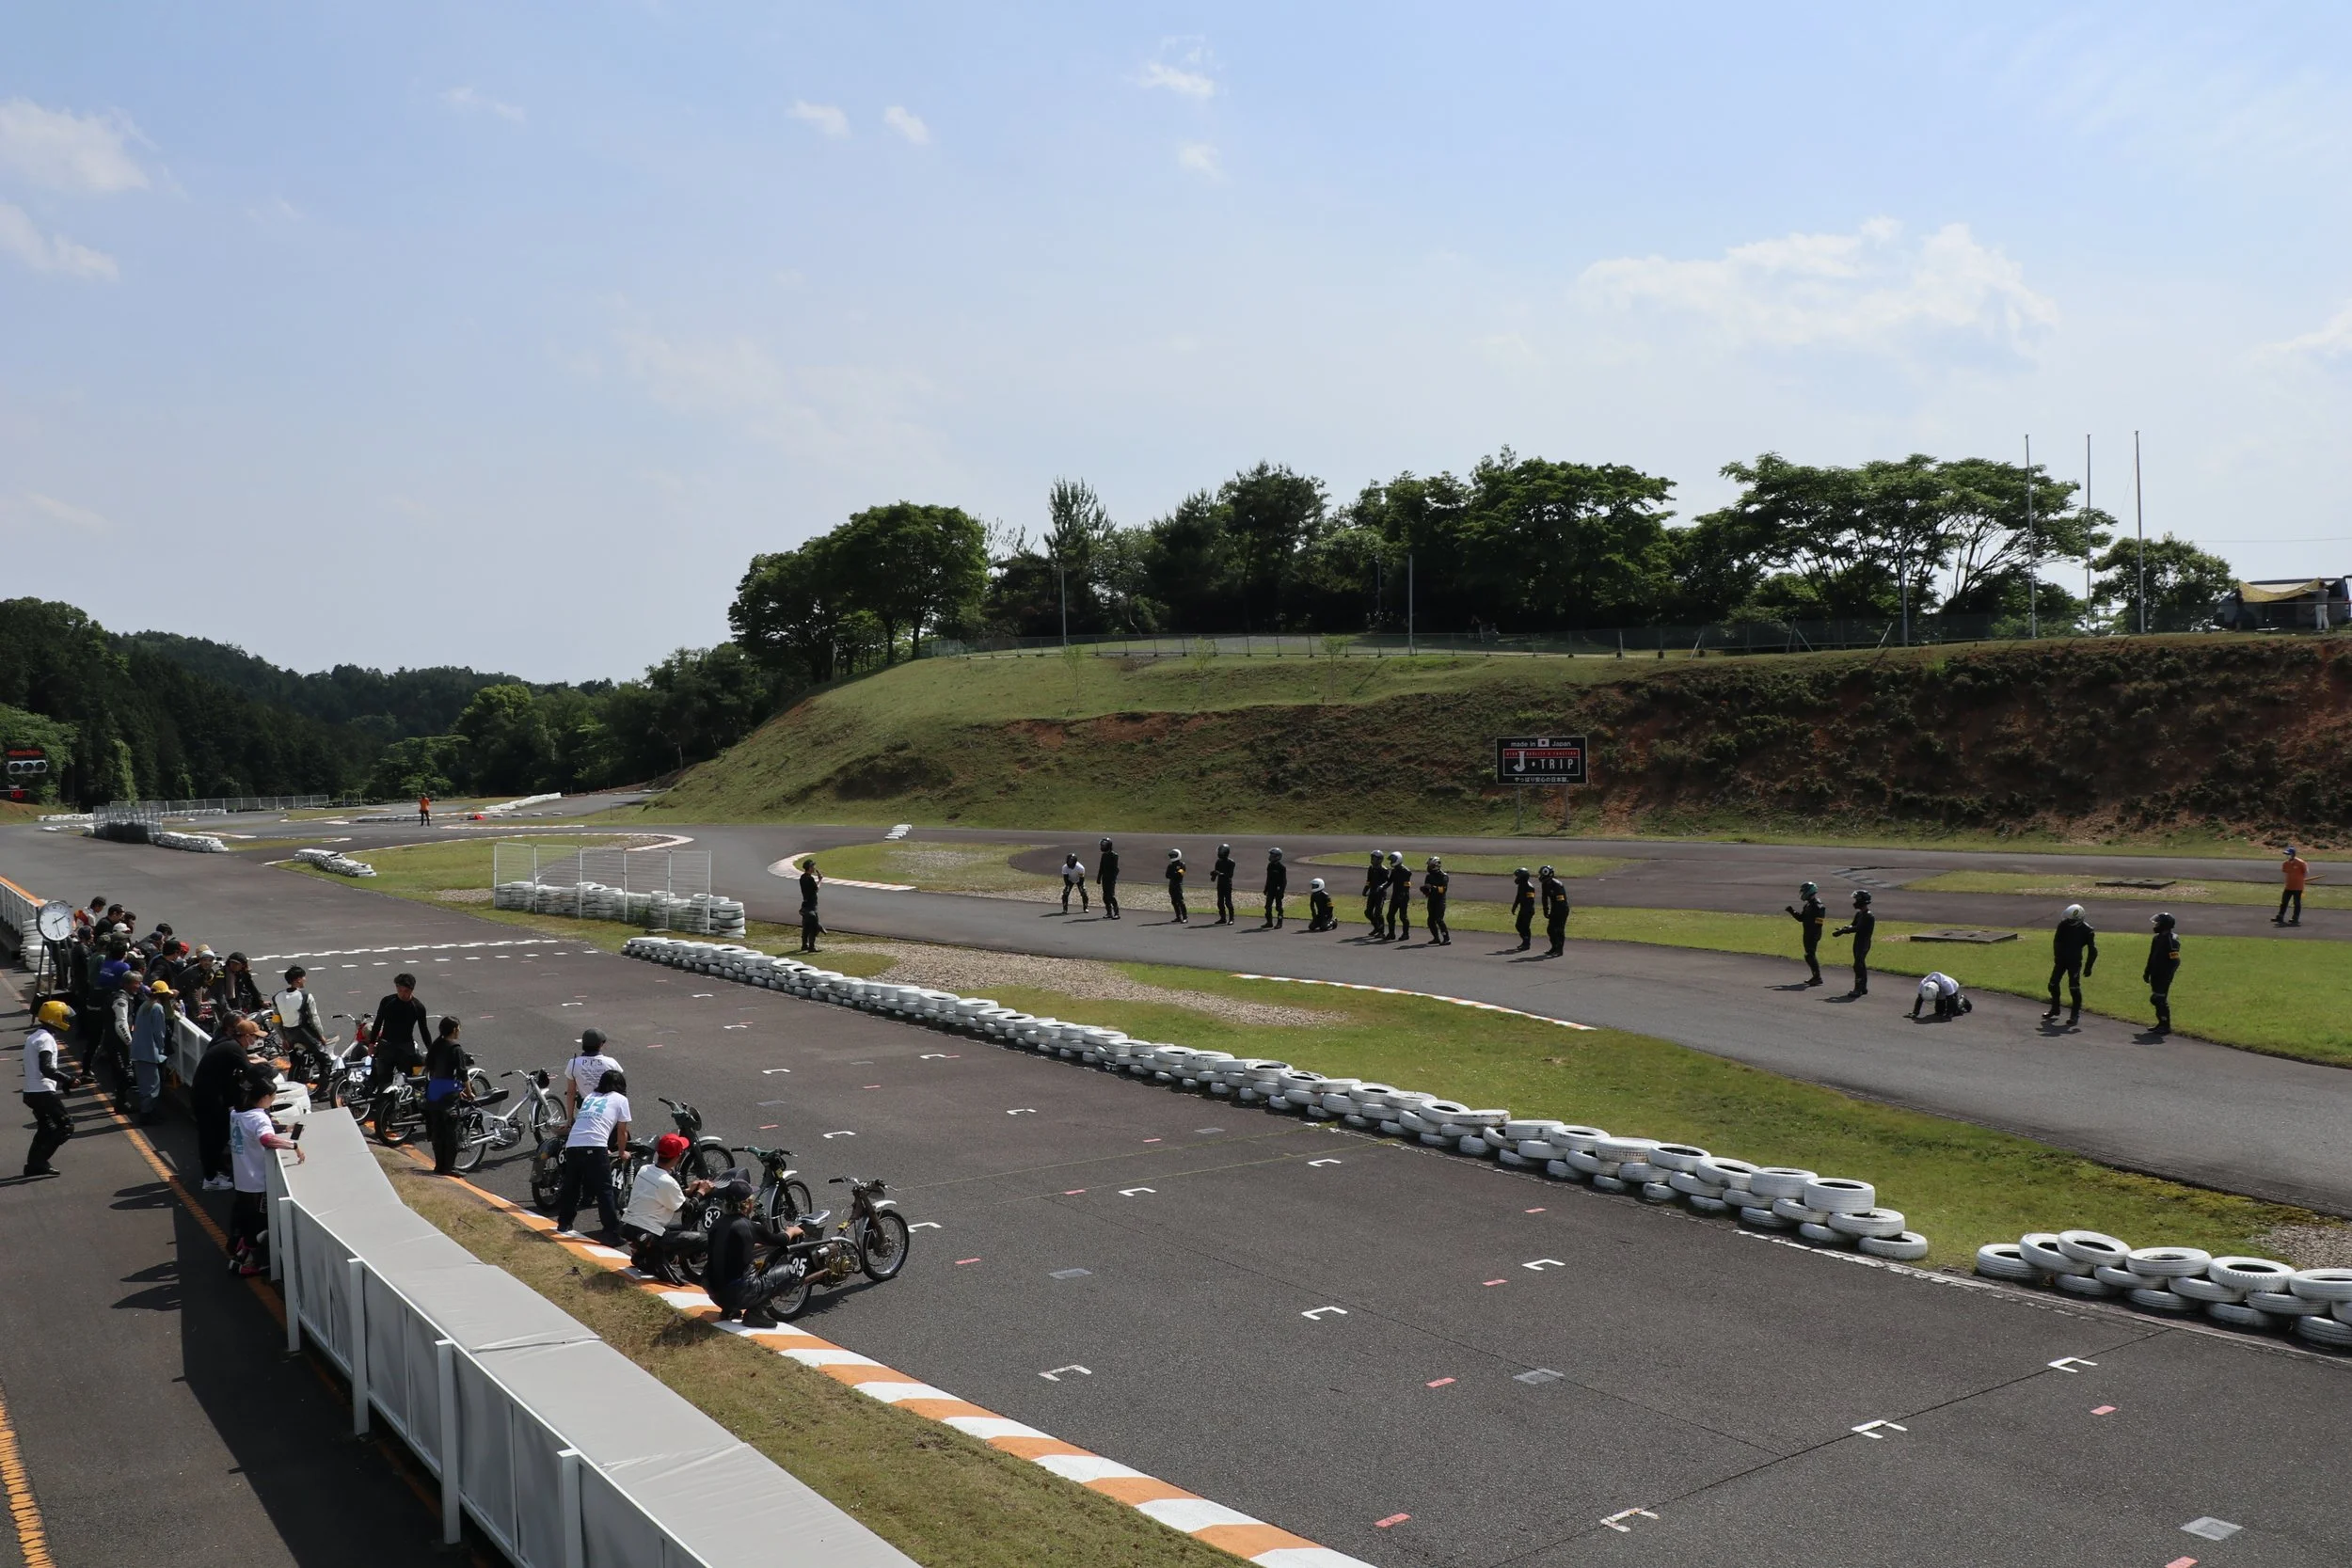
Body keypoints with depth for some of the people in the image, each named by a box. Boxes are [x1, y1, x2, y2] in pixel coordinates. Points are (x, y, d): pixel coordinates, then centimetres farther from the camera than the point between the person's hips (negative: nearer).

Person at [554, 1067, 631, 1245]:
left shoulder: (590, 1097, 28)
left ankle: (563, 1224, 38)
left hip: (572, 1145, 6)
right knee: (604, 1191, -2)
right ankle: (613, 1234, -5)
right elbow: (622, 1133, 15)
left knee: (571, 1187, 22)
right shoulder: (620, 1099, 13)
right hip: (594, 1147, -5)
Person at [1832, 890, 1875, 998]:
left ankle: (1858, 989, -12)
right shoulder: (1859, 914, 14)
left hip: (1864, 944, -10)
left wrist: (1842, 931, -26)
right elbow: (1853, 925, 9)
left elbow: (1857, 928, -24)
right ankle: (1863, 988, 24)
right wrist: (1843, 929, -12)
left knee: (1858, 966, -12)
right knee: (1861, 965, 15)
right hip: (1858, 943, 10)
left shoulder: (1869, 916, -17)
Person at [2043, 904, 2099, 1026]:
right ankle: (2054, 1009, 27)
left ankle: (2076, 1015, -2)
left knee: (2074, 987, -11)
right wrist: (2057, 957, -4)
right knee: (2053, 984, 8)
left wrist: (2088, 967, -12)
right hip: (2061, 959, 4)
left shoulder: (2086, 930, -15)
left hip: (2075, 962, -4)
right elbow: (2056, 941, 3)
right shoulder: (2063, 925, -7)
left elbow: (2092, 950, -10)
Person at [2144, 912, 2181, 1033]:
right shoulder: (2157, 938, 12)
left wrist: (2167, 976, -21)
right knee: (2156, 1000, 13)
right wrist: (2147, 973, 20)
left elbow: (2175, 961, -19)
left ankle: (2166, 1026, -2)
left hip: (2164, 976, -9)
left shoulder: (2171, 941, -16)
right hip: (2156, 975, 9)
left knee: (2161, 1000, -8)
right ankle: (2161, 1023, 23)